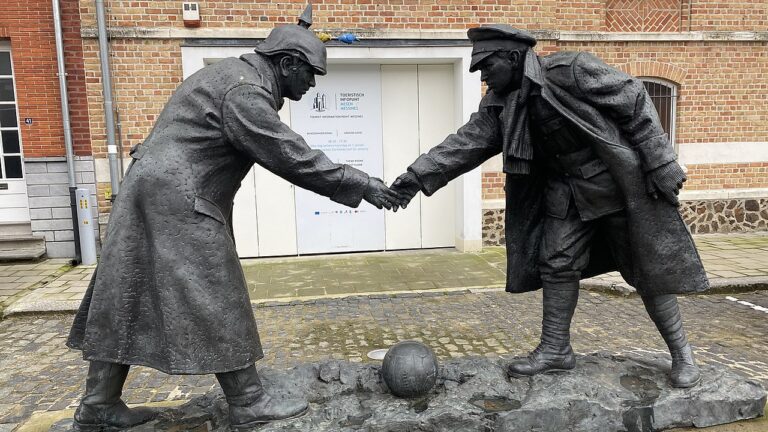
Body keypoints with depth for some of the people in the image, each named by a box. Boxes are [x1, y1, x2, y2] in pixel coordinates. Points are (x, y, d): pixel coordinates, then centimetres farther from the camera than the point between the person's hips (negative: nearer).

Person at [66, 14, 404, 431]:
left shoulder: (237, 75, 17)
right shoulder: (245, 92, -16)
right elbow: (292, 157, -18)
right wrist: (359, 184, -12)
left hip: (155, 194, 11)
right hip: (177, 202, -11)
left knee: (126, 303, 12)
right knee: (215, 304, -3)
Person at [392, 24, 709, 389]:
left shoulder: (572, 69, -18)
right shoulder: (500, 105, -1)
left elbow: (634, 101, -15)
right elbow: (464, 143, -7)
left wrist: (660, 165, -16)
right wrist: (417, 177, -18)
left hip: (619, 181, -5)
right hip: (566, 191, 6)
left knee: (650, 270, 2)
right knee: (556, 265, 3)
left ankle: (681, 352, 19)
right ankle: (555, 350, 16)